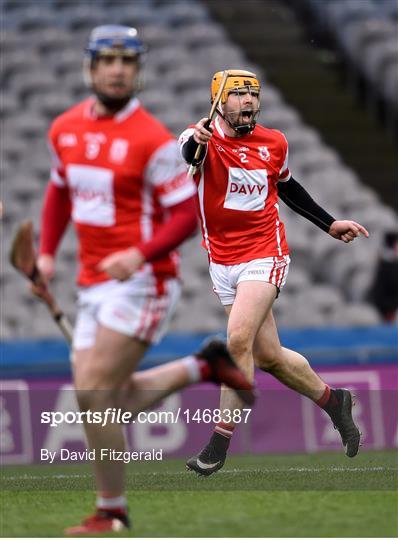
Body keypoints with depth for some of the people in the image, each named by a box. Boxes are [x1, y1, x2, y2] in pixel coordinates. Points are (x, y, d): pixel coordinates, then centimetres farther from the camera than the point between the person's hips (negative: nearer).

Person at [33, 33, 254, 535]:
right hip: (92, 283, 7)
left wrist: (139, 254, -25)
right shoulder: (65, 130, 7)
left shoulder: (152, 139, -12)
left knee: (94, 392, -13)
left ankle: (111, 513, 1)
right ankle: (202, 366, 26)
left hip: (140, 282, -7)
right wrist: (46, 252, 13)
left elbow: (188, 213, -11)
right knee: (110, 399, 4)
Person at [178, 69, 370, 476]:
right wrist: (195, 143, -54)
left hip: (265, 256, -1)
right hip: (223, 262, 1)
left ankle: (220, 443, -14)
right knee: (268, 357, 7)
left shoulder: (273, 143, 2)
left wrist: (329, 224, 23)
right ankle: (331, 400, 32)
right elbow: (182, 157, -32)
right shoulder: (203, 139, -7)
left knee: (239, 340, -21)